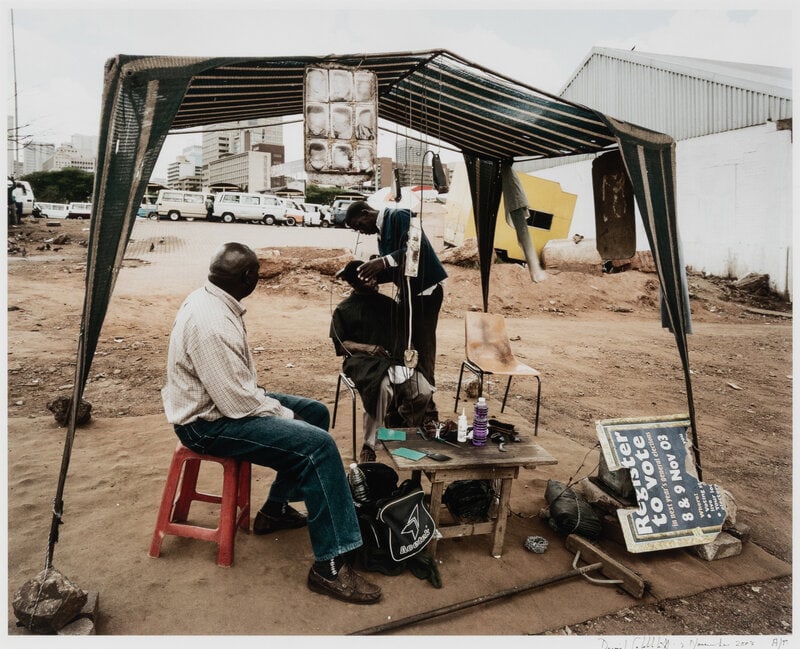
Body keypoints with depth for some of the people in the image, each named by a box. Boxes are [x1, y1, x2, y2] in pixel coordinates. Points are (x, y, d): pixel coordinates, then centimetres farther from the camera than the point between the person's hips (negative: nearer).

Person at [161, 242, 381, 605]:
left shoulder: (212, 300, 2)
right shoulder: (211, 323, -28)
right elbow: (235, 402, -27)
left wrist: (271, 403, 3)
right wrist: (284, 415, -13)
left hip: (221, 399, 10)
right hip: (207, 423, -10)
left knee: (316, 412, 15)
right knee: (318, 444, -21)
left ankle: (275, 509, 25)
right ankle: (329, 567, -14)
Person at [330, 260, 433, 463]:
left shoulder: (387, 303, 19)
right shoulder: (343, 310, 7)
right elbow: (340, 346, 2)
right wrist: (367, 348, -14)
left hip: (393, 360, 4)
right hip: (363, 362, -4)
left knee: (424, 391, -20)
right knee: (382, 386, -38)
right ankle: (368, 446, -23)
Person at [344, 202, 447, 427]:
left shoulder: (399, 217, -11)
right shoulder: (382, 232, 16)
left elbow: (418, 246, -26)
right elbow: (394, 271, 15)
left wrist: (384, 261, -33)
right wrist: (374, 274, -4)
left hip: (426, 290, -9)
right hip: (407, 291, 9)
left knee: (422, 352, -7)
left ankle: (428, 413, 0)